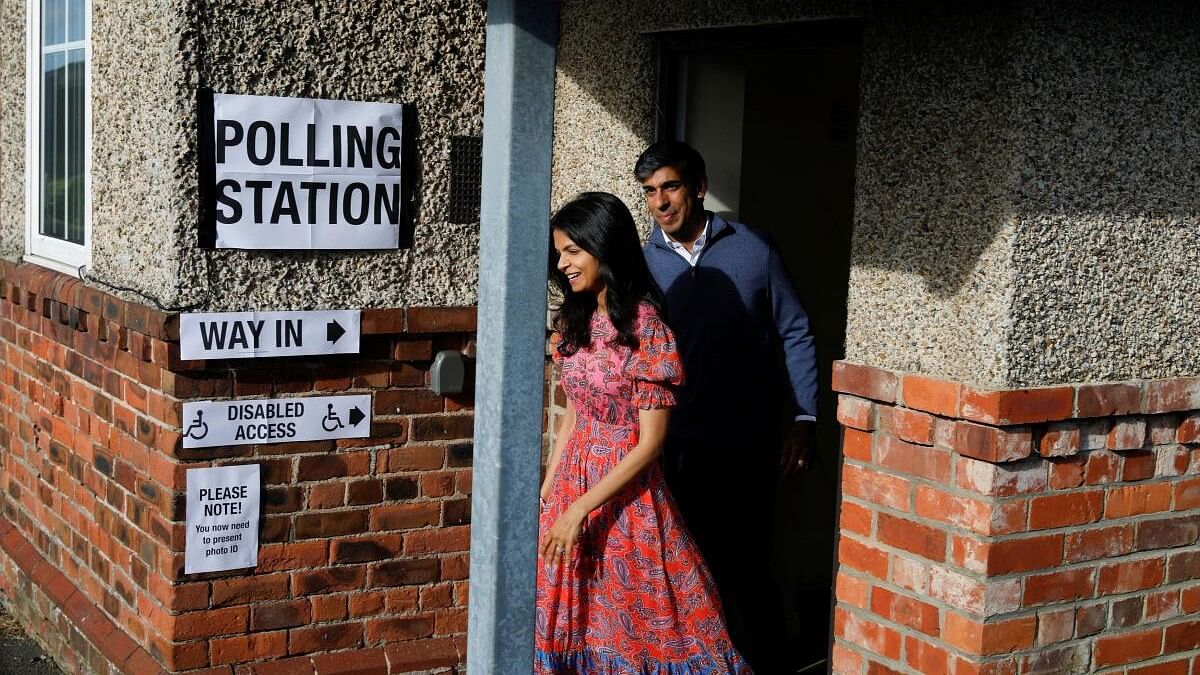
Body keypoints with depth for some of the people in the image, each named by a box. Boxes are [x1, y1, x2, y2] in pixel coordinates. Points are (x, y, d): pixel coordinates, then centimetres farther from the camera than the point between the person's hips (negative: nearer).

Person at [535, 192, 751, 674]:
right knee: (576, 614, 13)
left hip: (626, 491, -7)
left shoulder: (645, 330, -17)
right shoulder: (577, 321, 5)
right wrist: (547, 489, 12)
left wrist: (580, 509, -19)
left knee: (637, 617, 4)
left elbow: (650, 443, -18)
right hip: (574, 479, 7)